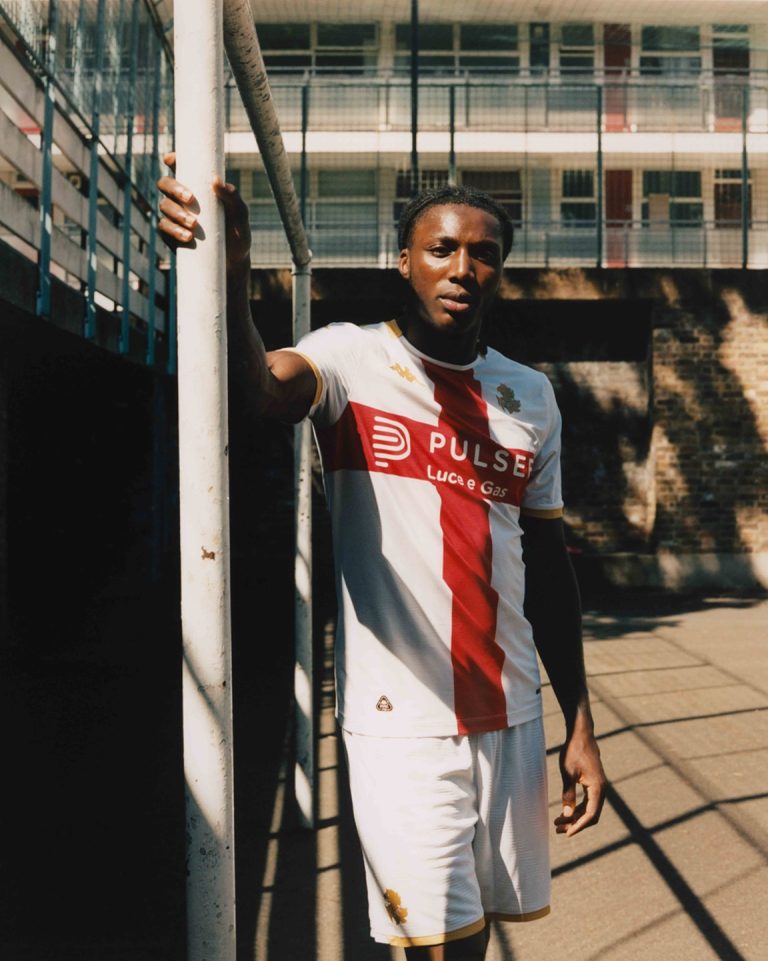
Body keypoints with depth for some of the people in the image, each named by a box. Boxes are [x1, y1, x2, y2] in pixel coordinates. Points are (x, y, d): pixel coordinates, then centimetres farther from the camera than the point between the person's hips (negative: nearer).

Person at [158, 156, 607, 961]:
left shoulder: (531, 396, 8)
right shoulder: (351, 358, -5)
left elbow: (548, 564, 11)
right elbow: (263, 387, -29)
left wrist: (580, 724, 10)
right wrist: (228, 277, -50)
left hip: (510, 718, 5)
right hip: (399, 720, -4)